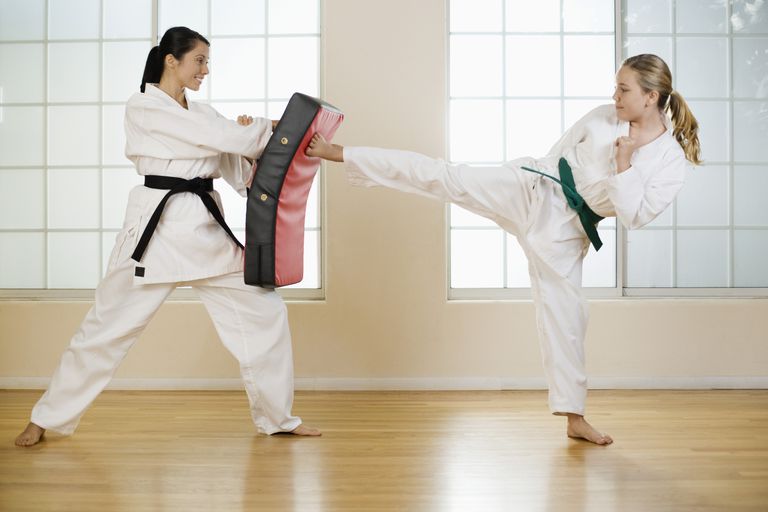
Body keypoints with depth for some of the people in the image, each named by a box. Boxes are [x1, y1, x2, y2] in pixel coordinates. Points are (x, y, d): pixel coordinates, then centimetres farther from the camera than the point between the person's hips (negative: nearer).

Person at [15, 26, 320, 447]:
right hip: (157, 227, -6)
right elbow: (225, 137, -16)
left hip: (206, 228, 7)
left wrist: (249, 136, -10)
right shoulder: (143, 107, -8)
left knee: (264, 313, 4)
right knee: (108, 327, 2)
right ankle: (47, 419, 22)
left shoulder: (202, 113, 14)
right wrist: (272, 128, -4)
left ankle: (276, 417, 19)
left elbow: (236, 167, 10)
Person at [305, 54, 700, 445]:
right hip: (531, 189, 1)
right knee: (442, 177, -10)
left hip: (564, 233, -1)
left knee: (565, 316, 2)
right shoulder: (603, 117, -1)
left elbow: (634, 216, -15)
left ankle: (574, 418, 18)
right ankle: (335, 153, -4)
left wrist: (624, 163, -22)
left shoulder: (672, 161, -8)